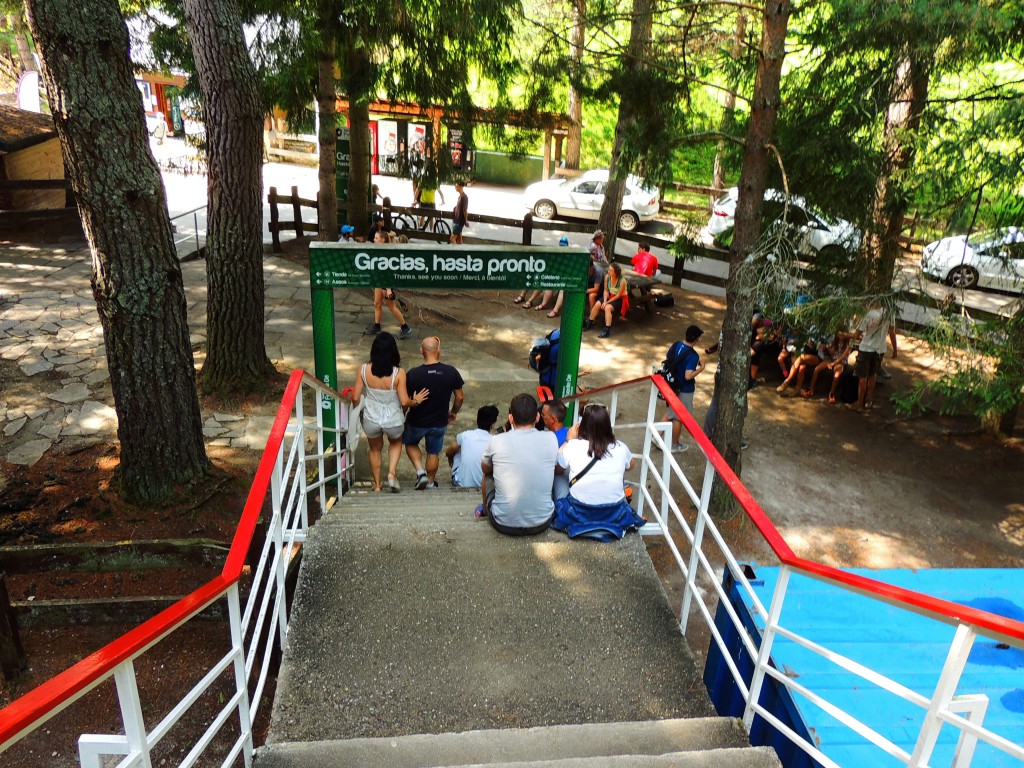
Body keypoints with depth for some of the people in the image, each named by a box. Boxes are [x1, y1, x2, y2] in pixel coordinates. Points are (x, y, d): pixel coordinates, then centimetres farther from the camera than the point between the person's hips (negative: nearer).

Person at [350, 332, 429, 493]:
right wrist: (416, 400, 1)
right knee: (396, 442, 33)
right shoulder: (398, 373, -21)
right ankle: (392, 473, 13)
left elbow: (355, 398, -10)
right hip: (393, 421, -1)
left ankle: (377, 484, 40)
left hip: (371, 420, 1)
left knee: (375, 449, 29)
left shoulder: (364, 370, -15)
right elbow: (404, 402, -20)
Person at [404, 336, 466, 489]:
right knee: (433, 453, 23)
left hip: (417, 421, -1)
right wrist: (453, 412, 14)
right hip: (439, 422, 2)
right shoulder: (451, 372, -16)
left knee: (410, 443, 28)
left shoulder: (413, 374, -22)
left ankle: (420, 471, 13)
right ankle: (430, 482, 38)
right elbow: (460, 397, -5)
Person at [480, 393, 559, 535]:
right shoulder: (551, 439, -9)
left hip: (504, 524, -1)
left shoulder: (497, 441, -12)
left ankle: (485, 511, 52)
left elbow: (485, 469, 10)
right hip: (542, 523, 1)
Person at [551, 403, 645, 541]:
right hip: (614, 515, 0)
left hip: (578, 514, 0)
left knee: (561, 504, 30)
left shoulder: (573, 446, -15)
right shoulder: (620, 448, -9)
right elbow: (630, 465, 15)